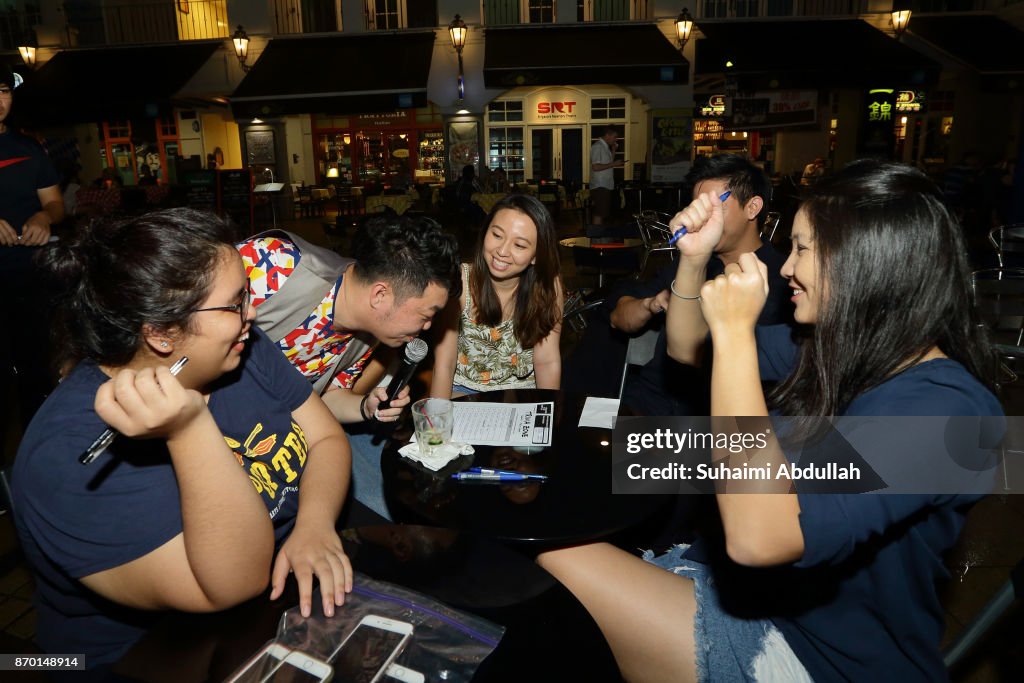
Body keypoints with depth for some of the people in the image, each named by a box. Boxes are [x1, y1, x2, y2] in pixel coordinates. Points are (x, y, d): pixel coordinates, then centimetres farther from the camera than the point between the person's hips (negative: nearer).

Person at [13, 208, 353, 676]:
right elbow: (234, 587, -28)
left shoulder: (244, 348, -5)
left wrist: (316, 526, -20)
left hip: (300, 584, 6)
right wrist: (190, 428, -39)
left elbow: (326, 438, -2)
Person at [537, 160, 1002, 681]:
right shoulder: (835, 347, 1)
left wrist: (734, 330, -32)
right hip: (744, 583, 7)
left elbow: (756, 535, -38)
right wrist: (695, 257, -4)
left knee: (554, 563, -14)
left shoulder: (941, 409, -25)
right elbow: (687, 349, 13)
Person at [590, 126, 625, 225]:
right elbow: (595, 167, -21)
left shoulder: (605, 146, 18)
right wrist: (613, 164, -18)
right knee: (598, 214, -11)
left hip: (606, 186, 10)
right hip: (599, 186, -10)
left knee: (602, 213, 11)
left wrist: (613, 150, 13)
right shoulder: (598, 147, -12)